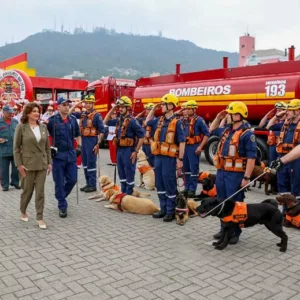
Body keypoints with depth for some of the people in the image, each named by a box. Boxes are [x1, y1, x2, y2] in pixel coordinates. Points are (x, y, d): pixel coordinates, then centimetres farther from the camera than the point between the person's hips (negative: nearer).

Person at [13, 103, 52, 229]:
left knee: (40, 192, 3)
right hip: (28, 164, -3)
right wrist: (19, 164, -11)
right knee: (27, 190, 10)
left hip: (42, 164, 3)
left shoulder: (43, 127, 6)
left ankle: (40, 218, 11)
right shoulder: (21, 127, -5)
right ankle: (23, 211, 36)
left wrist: (49, 162, 7)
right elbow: (16, 147, -5)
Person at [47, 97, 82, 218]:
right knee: (59, 182, 2)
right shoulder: (52, 120, -6)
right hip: (57, 155, -4)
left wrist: (79, 146, 5)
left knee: (72, 180, 6)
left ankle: (61, 197, 32)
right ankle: (62, 206, 14)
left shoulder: (73, 119, 7)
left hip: (71, 154, 4)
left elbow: (78, 135, 19)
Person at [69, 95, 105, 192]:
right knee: (85, 163, 11)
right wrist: (76, 104, 8)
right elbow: (69, 113, 17)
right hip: (83, 140, 7)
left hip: (92, 141, -7)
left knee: (91, 163, -3)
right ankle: (88, 183, 21)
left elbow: (102, 131, -11)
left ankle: (93, 185, 5)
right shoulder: (82, 114, 11)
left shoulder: (97, 116, -8)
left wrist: (98, 144, -16)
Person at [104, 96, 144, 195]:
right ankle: (123, 193, 26)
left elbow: (141, 136, -14)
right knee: (121, 173, 15)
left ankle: (129, 195, 10)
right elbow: (106, 122, 21)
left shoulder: (132, 121, -13)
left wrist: (136, 151, -16)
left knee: (129, 174, 2)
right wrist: (112, 110, 9)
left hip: (128, 150, -8)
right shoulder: (119, 120, 9)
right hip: (119, 149, 8)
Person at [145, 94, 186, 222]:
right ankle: (163, 209, 24)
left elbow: (182, 142, -12)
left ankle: (171, 211, 11)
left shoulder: (177, 122, -11)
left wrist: (180, 159, -15)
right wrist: (153, 109, 16)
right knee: (159, 184, 12)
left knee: (170, 185, 0)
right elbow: (147, 122, 28)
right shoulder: (159, 120, 9)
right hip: (158, 157, 7)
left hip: (169, 158, -7)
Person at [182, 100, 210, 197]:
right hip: (185, 146, 7)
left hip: (194, 147, -7)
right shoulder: (185, 121, 12)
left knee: (194, 169, -2)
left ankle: (192, 190, 4)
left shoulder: (199, 120, -7)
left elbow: (206, 134, -9)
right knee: (186, 168, 12)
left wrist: (200, 146, -14)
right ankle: (187, 188, 22)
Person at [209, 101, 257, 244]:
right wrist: (218, 118, 15)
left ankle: (235, 233, 13)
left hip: (235, 174, -8)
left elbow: (251, 157, -16)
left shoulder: (247, 134, -14)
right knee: (222, 202, 15)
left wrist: (246, 177, -18)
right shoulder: (226, 130, 10)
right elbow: (212, 130, 31)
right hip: (221, 172, 8)